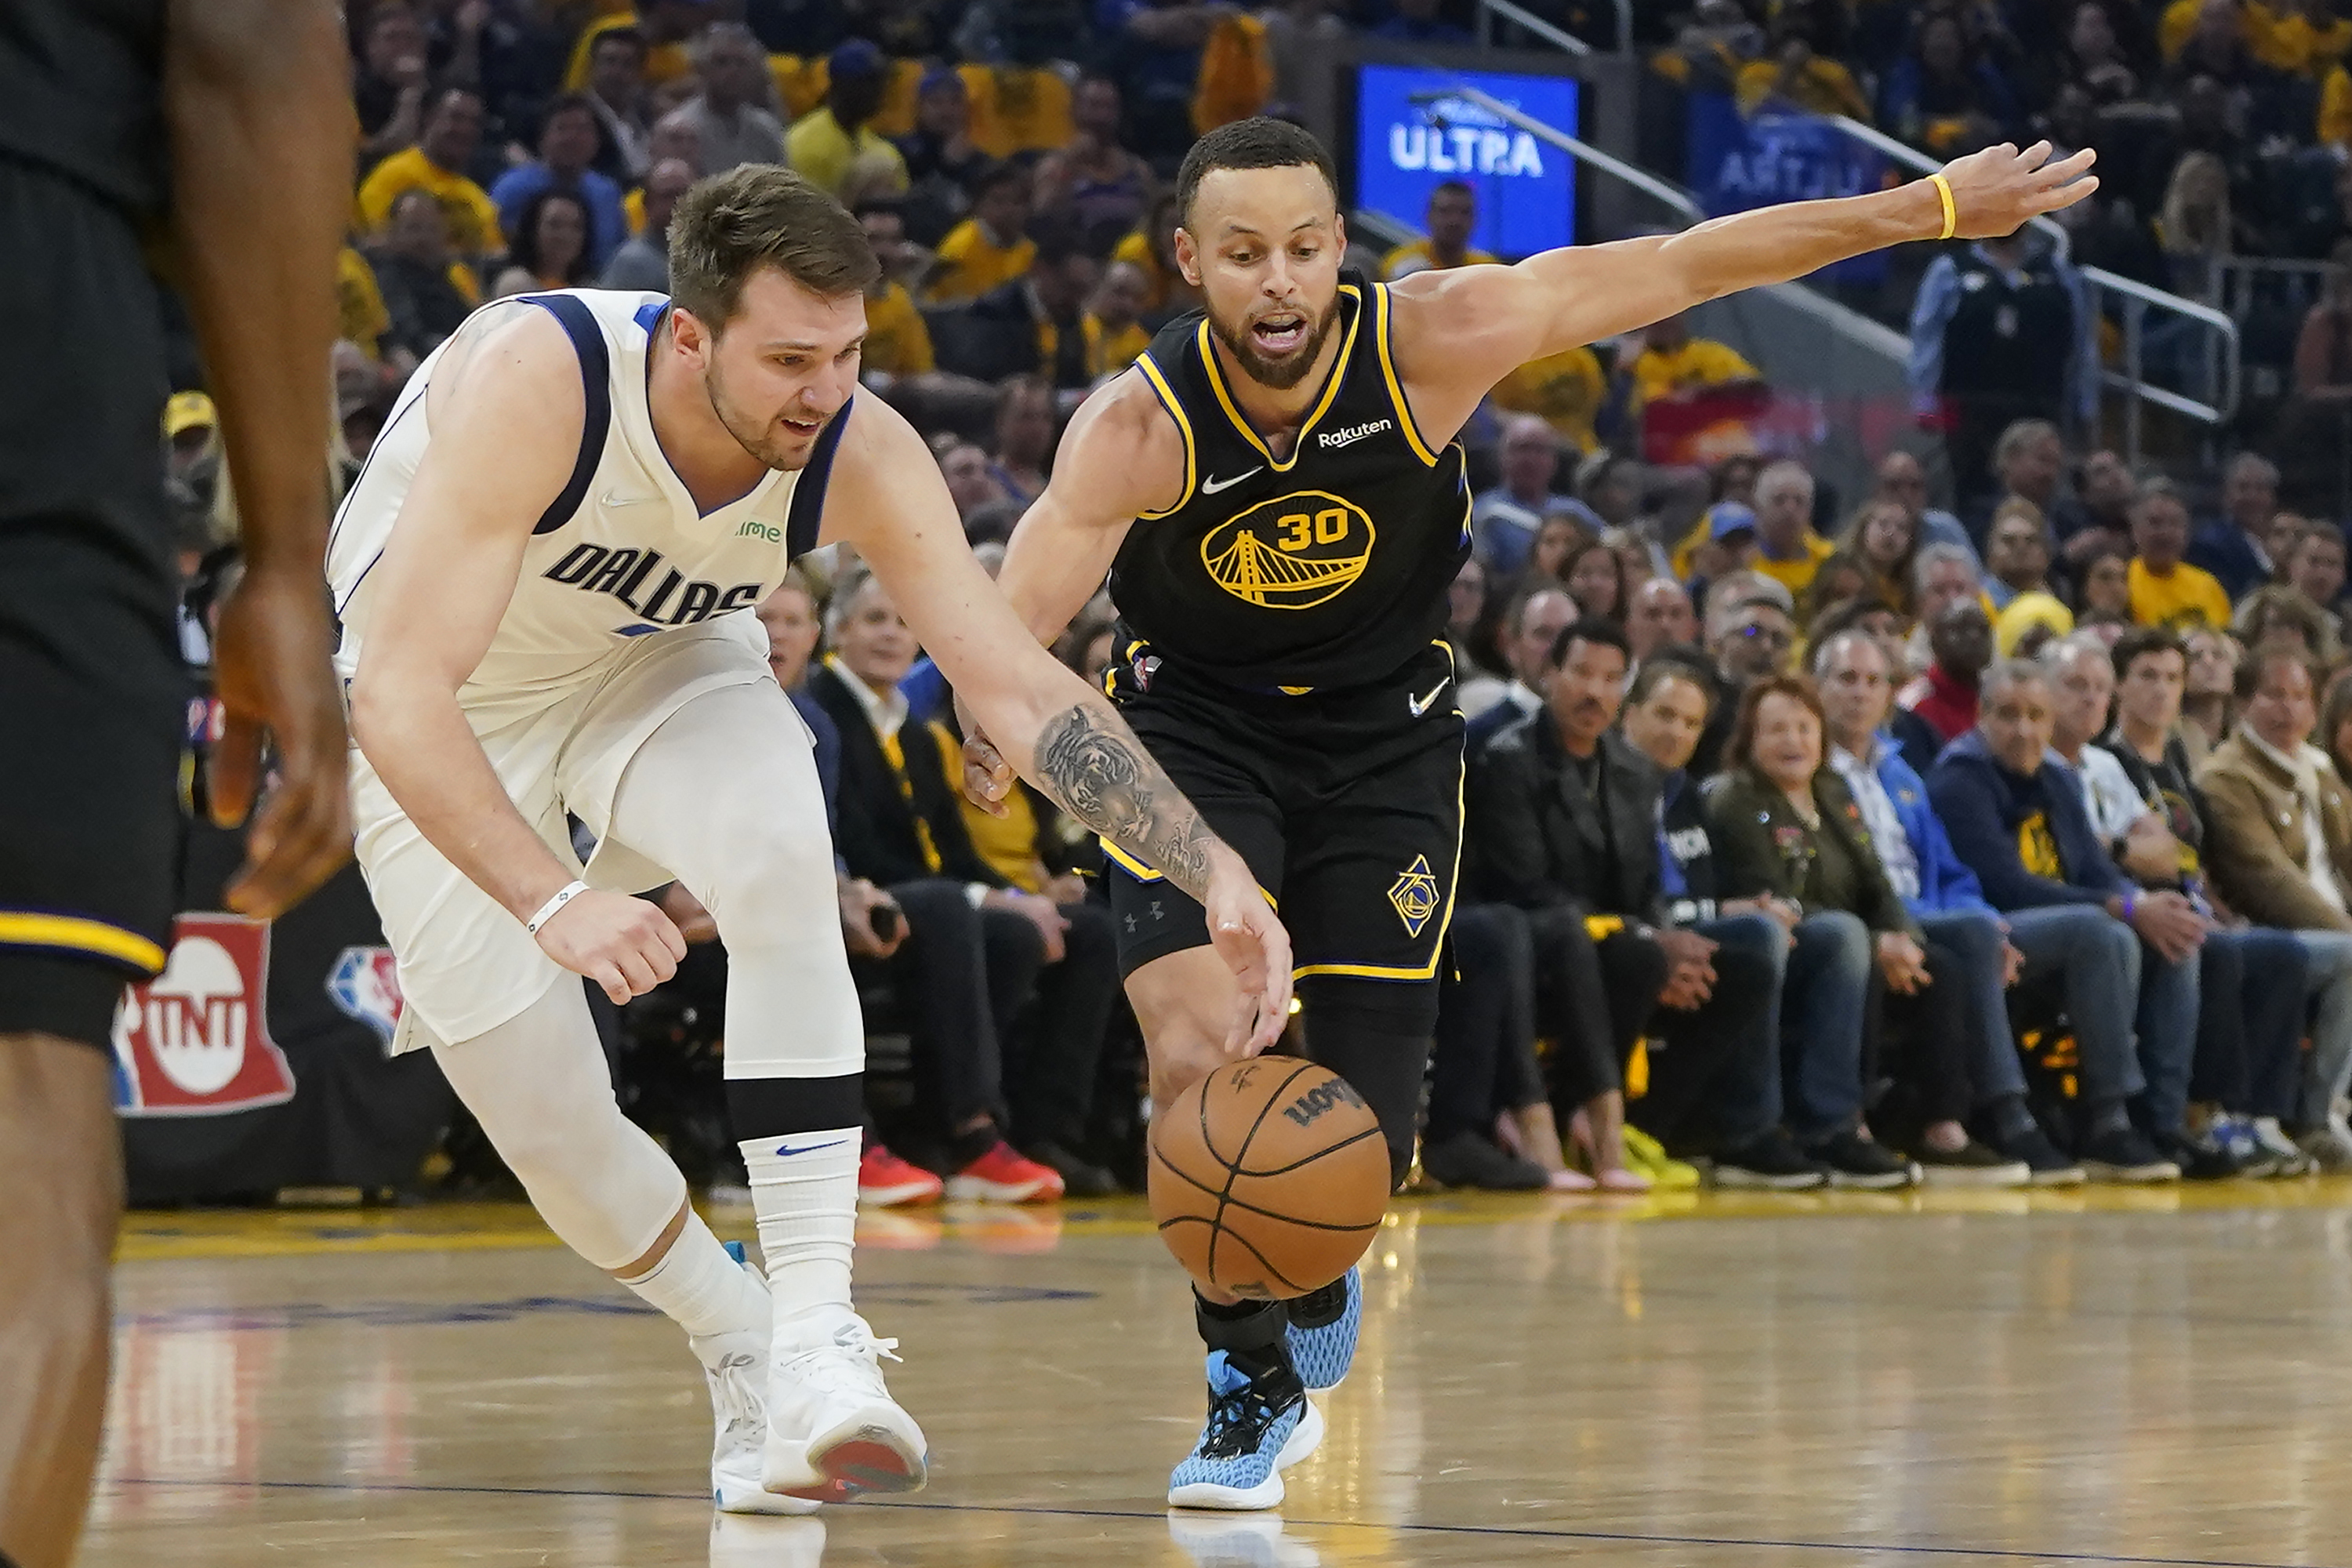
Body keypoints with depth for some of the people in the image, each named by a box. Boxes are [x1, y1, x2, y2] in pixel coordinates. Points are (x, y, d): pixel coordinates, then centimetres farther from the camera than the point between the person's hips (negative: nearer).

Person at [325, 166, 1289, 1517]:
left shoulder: (861, 455, -25)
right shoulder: (535, 382, -38)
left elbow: (1022, 689, -19)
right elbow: (397, 694, -41)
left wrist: (1217, 874, -29)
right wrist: (554, 902, -52)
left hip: (661, 660, 2)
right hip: (442, 705, -2)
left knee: (781, 855, -29)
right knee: (540, 1118, -7)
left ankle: (816, 1344, -29)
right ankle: (745, 1358, 21)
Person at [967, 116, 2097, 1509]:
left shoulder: (1428, 341, -23)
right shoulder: (1137, 428, -27)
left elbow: (1682, 266, -17)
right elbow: (1032, 592, -41)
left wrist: (1938, 208, -16)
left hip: (1384, 743, 1)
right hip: (1195, 738, -1)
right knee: (1196, 1058, -23)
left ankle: (1317, 1279, 38)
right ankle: (1254, 1388, 1)